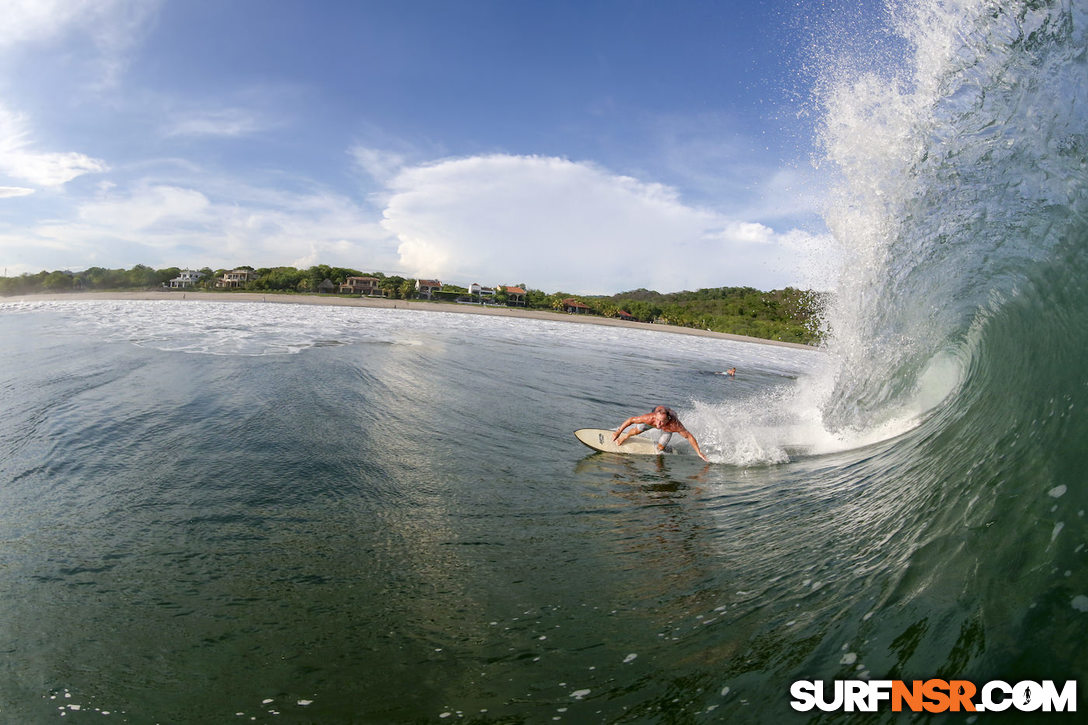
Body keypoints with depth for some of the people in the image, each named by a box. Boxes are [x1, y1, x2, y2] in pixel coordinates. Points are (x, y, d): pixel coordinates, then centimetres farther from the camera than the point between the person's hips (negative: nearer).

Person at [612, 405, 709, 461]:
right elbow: (631, 419, -31)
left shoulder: (675, 426, -47)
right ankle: (625, 437, 32)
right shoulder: (650, 418, -45)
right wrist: (618, 432, -24)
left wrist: (699, 453, -26)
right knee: (636, 431, -2)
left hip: (667, 428, -1)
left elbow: (689, 437, -31)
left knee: (660, 448, -7)